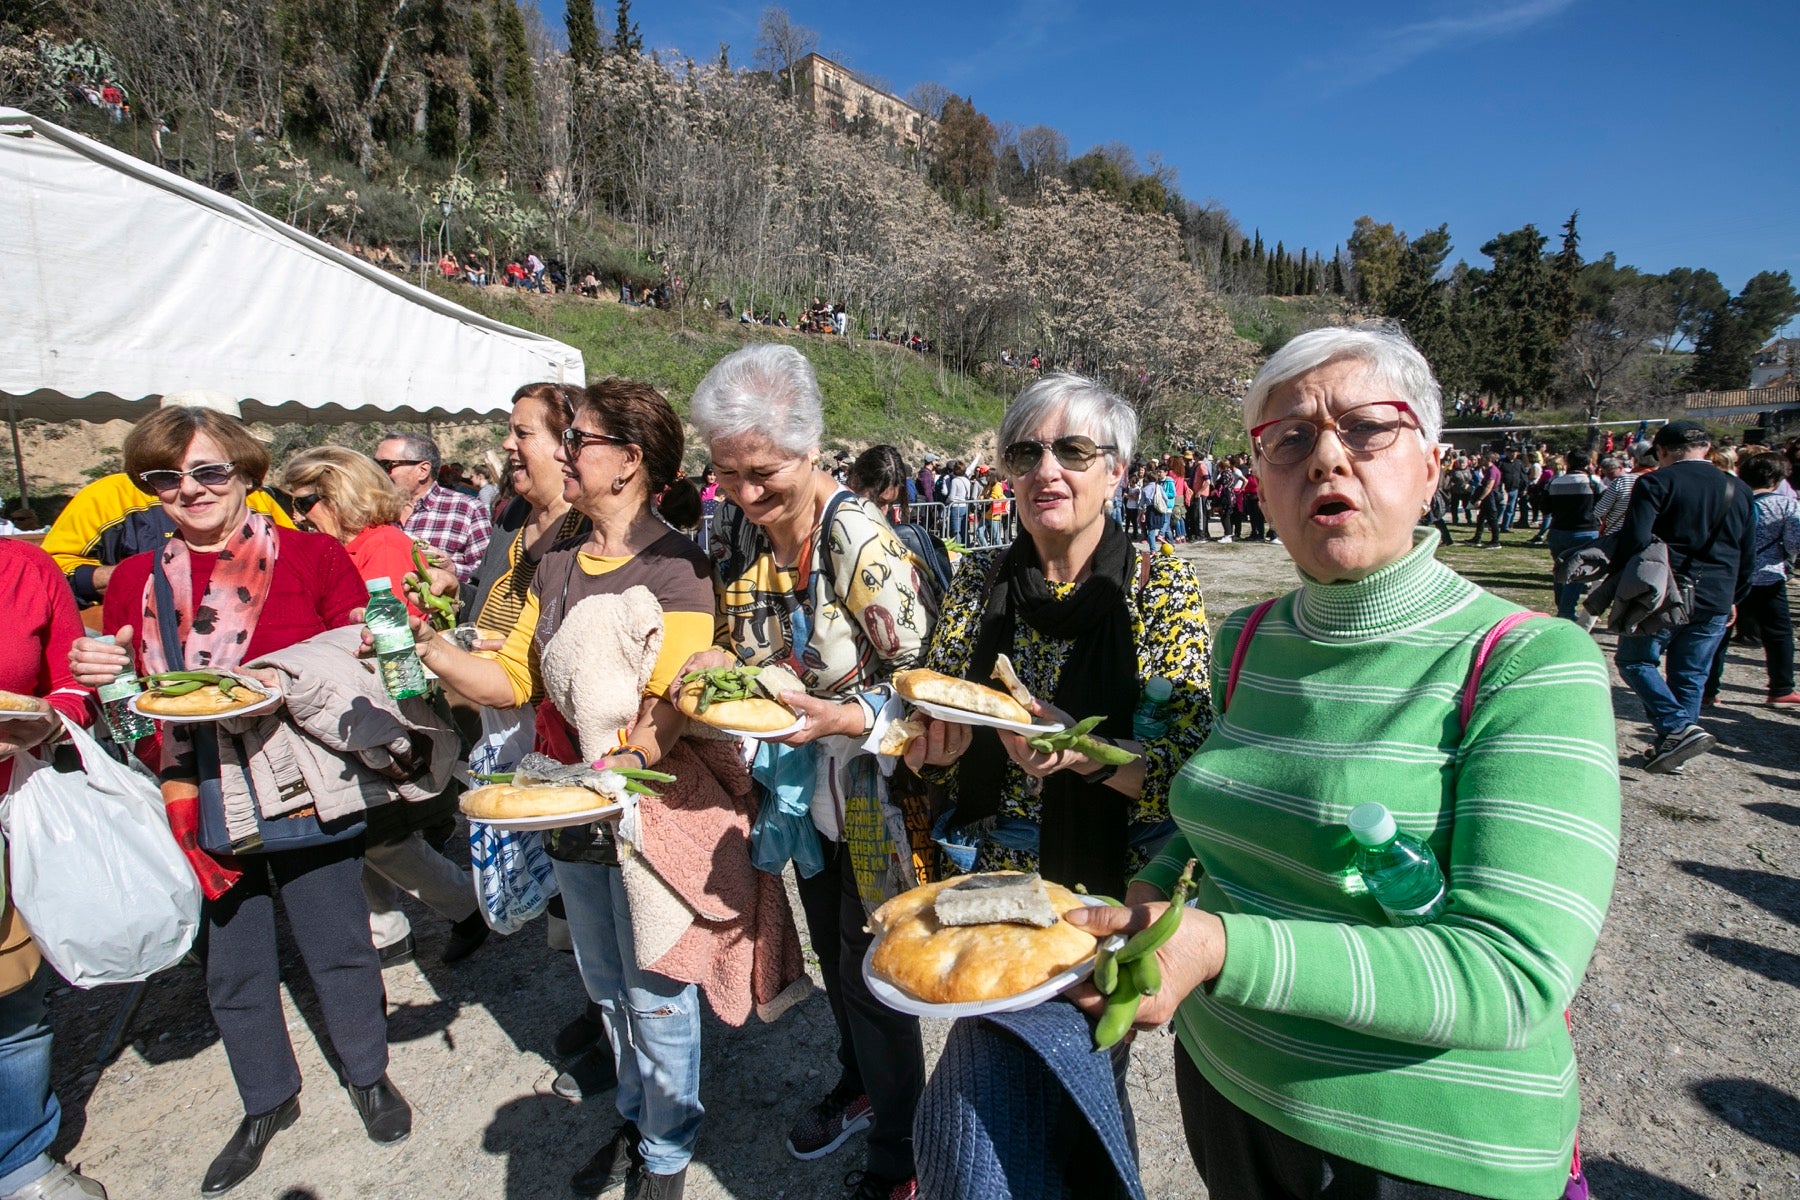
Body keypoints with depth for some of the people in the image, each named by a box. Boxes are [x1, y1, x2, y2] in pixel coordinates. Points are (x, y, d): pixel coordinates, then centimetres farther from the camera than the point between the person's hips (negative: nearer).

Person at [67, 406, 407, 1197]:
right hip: (200, 806, 4)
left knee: (338, 947, 12)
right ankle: (267, 1101, 44)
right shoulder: (136, 580, 4)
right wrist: (100, 678, -9)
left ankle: (368, 1075, 39)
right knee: (231, 966, 19)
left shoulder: (312, 556, -7)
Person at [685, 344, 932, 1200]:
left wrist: (847, 717, -37)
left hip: (872, 783, -6)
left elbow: (919, 676, -21)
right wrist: (710, 666, -14)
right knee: (829, 947, 25)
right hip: (799, 779, 7)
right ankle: (855, 1088, 54)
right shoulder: (735, 528, -6)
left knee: (870, 970, 9)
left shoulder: (857, 536, -26)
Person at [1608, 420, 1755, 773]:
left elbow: (1633, 538, -18)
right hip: (1716, 600, 6)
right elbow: (1748, 554, 16)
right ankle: (1672, 747, 19)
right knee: (1690, 676, 13)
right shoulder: (1738, 490, 12)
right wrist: (1733, 599, 24)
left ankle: (1679, 728, -12)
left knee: (1634, 660, 6)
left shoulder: (1657, 482, -8)